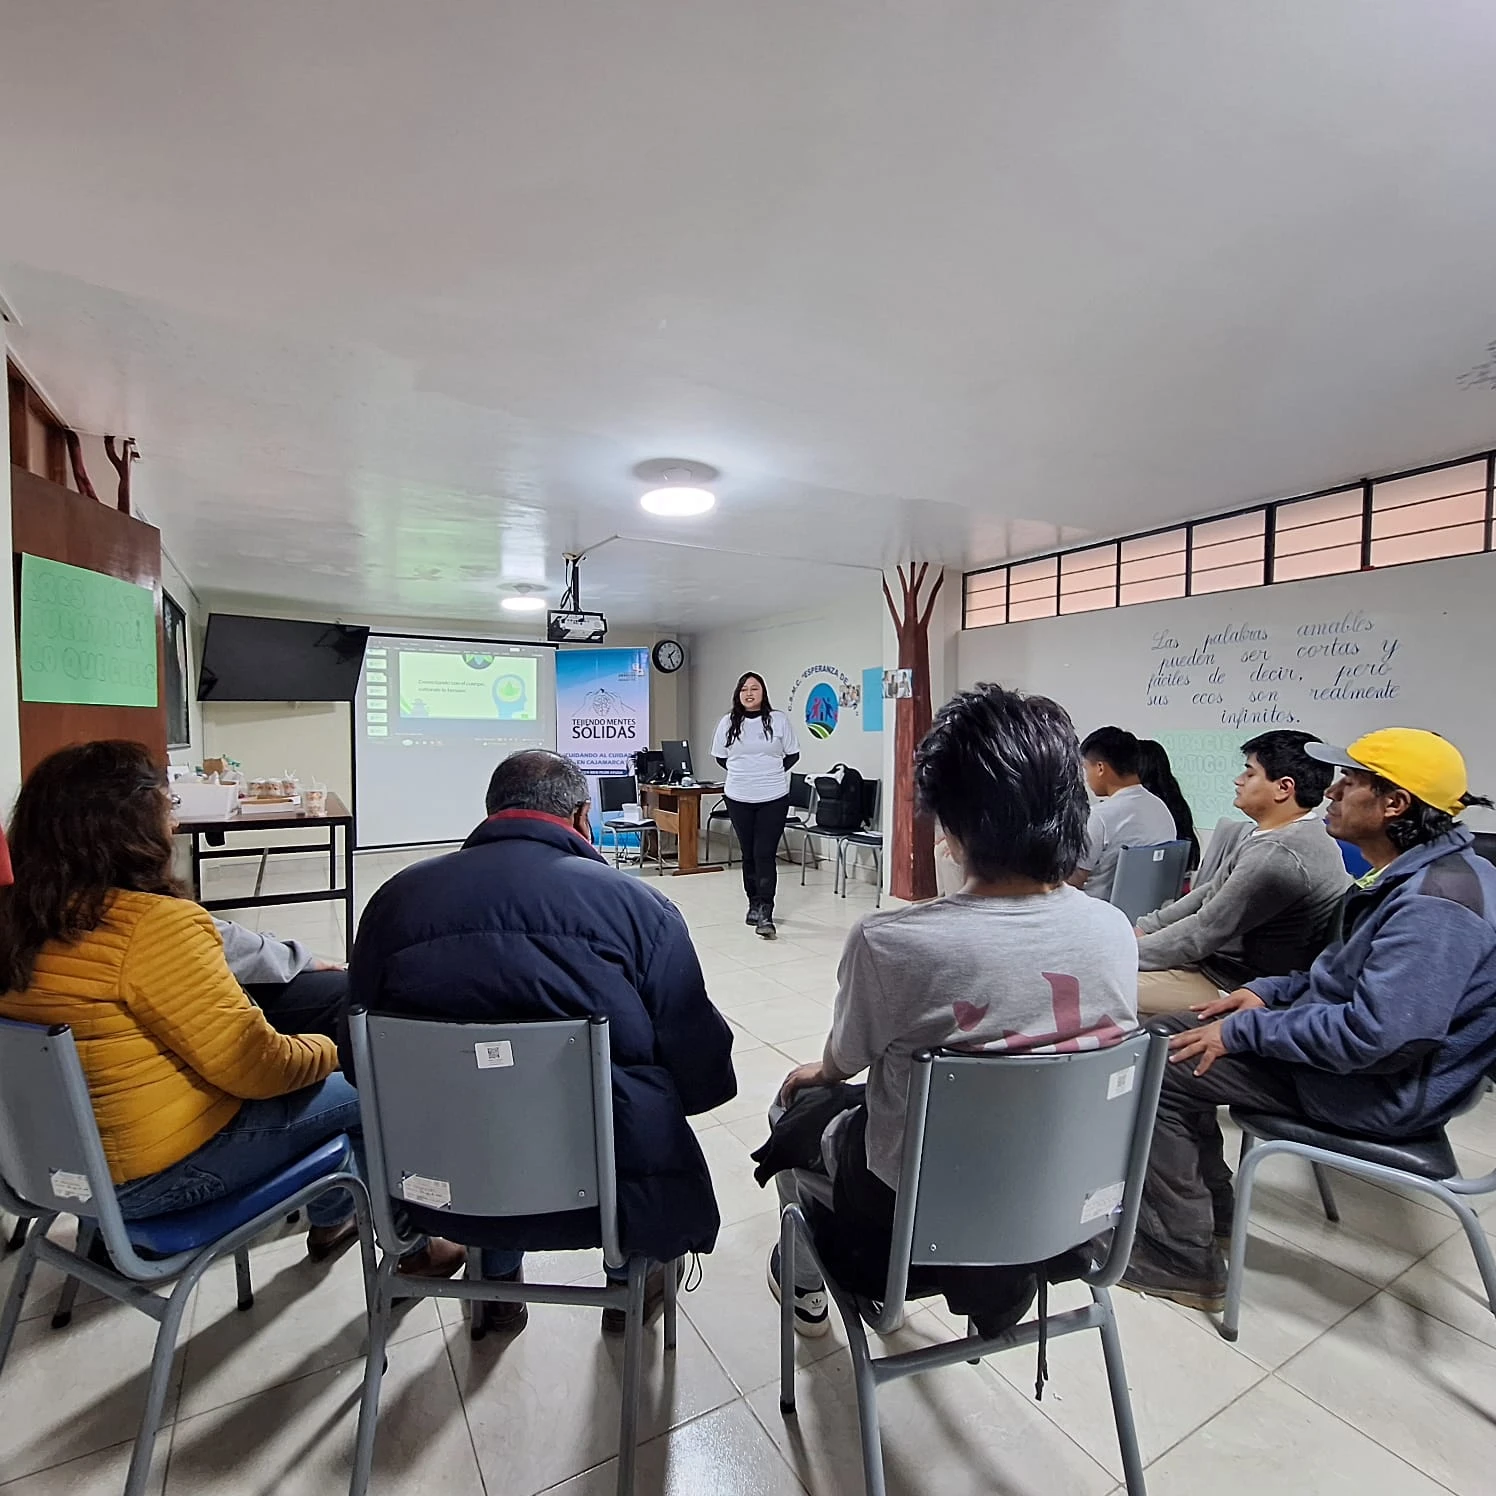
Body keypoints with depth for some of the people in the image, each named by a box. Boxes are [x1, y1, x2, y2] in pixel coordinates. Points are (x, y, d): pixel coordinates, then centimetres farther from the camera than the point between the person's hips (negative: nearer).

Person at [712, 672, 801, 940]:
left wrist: (772, 774, 3)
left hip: (773, 798, -2)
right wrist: (743, 774, 10)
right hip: (738, 799, 2)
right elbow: (720, 758, 14)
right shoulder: (727, 723, 4)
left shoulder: (779, 720, -2)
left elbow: (792, 755, 6)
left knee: (765, 855, -8)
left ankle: (765, 913, -9)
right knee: (748, 854, 11)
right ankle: (754, 904, 25)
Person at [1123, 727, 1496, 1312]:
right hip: (1347, 1043, 10)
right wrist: (1269, 991, 5)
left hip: (1379, 1090, -10)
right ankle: (1205, 1204, 22)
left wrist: (1242, 1031, -23)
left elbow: (1375, 1033, -32)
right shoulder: (1411, 874, 6)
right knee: (1166, 1032, 10)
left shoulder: (1435, 905, -28)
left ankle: (1182, 1258, 1)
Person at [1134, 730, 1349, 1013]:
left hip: (1233, 987, -10)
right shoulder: (1278, 831, 7)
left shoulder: (1278, 856, -26)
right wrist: (1144, 927, 8)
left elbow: (1204, 931, -23)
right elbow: (1212, 891, 14)